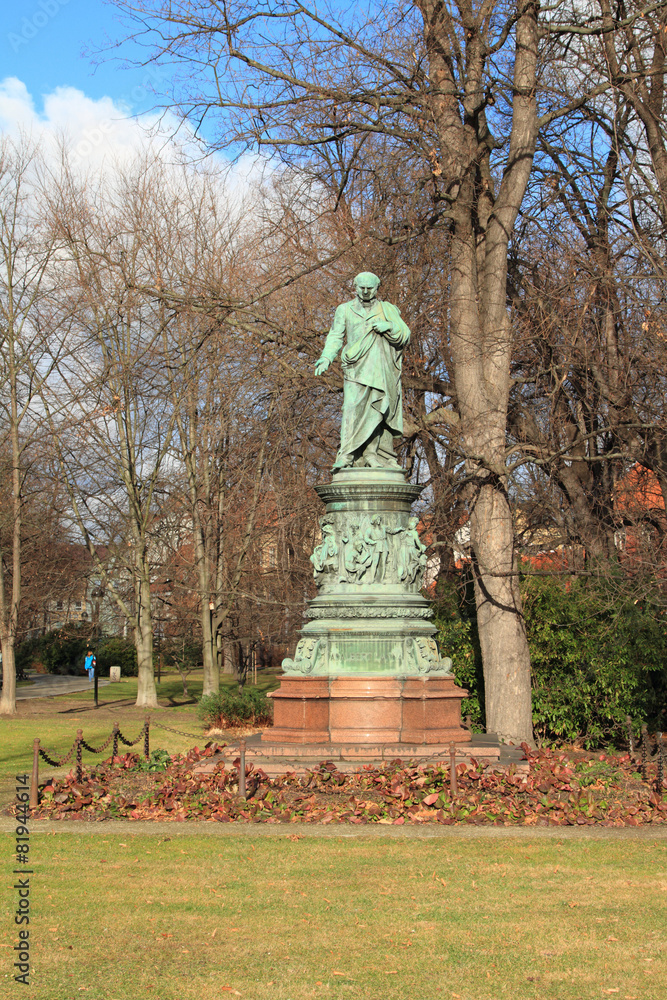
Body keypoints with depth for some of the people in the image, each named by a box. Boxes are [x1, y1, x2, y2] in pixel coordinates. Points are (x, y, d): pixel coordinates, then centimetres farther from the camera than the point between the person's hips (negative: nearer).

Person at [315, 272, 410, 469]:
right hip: (356, 369, -1)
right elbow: (336, 337, 12)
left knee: (378, 414, -7)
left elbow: (406, 337, 13)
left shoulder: (388, 310, 18)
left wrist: (389, 327, -6)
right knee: (352, 409, -18)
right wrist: (326, 357, -5)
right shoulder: (345, 310, 17)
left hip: (382, 371, 2)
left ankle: (375, 459, -7)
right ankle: (346, 457, -24)